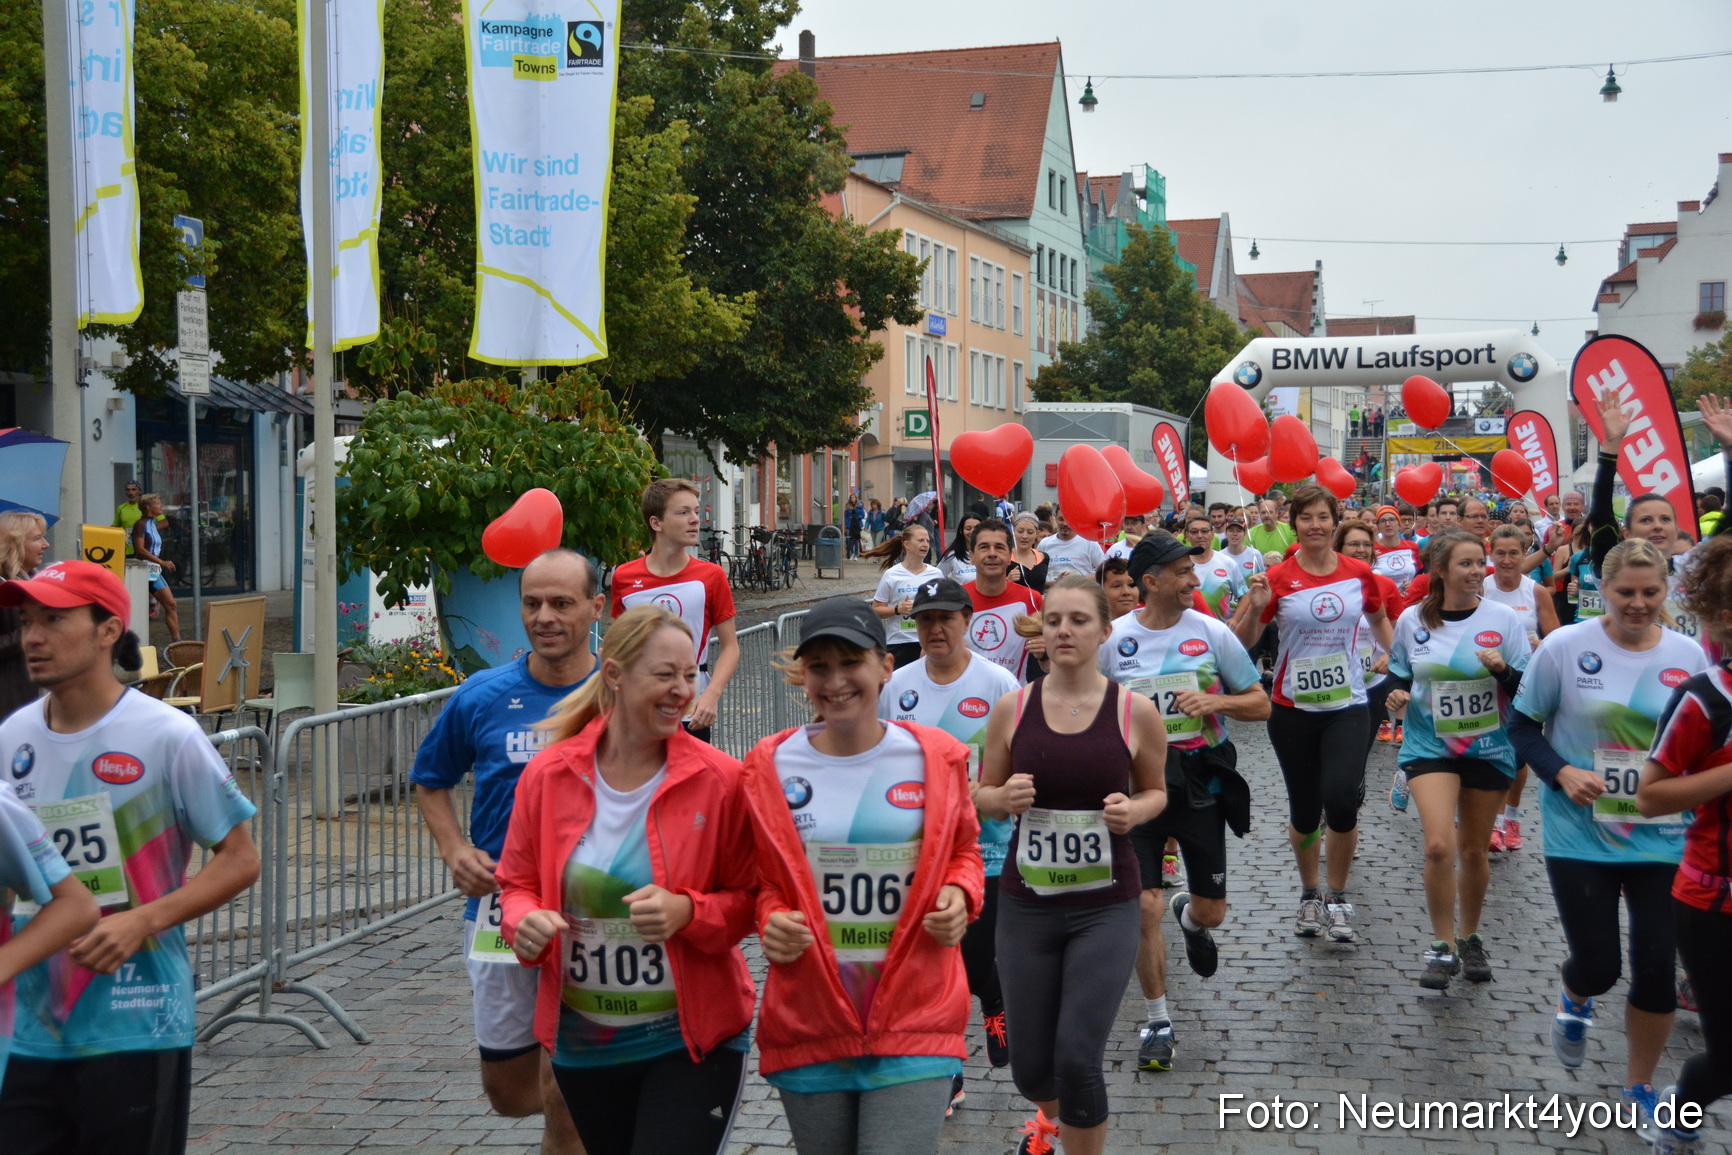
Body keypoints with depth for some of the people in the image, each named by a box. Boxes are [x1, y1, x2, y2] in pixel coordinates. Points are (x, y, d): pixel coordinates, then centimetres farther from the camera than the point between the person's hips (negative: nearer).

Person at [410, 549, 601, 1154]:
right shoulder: (482, 697, 0)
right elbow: (431, 781, 14)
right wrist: (455, 850, -3)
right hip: (499, 906, 3)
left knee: (562, 1095, -2)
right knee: (507, 1091, 13)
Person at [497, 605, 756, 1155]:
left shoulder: (718, 779, -12)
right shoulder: (548, 774, -5)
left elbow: (749, 898, -5)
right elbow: (517, 884, 7)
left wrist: (688, 912, -23)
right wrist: (526, 923, -15)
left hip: (692, 1041, -3)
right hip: (582, 1043, 3)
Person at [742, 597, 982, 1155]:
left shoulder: (937, 758, -1)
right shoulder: (771, 765, -1)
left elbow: (963, 850, 14)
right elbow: (758, 878, 10)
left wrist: (960, 895, -6)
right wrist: (772, 920, -10)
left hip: (915, 1023, -1)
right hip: (807, 1022, 1)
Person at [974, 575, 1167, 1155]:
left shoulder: (1136, 712, -7)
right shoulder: (1011, 708, -3)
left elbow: (1155, 790, 9)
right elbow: (983, 797, 8)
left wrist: (1135, 811, -14)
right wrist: (1005, 798, -15)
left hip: (1106, 907, -2)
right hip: (1026, 905, 2)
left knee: (1077, 1060, -14)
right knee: (1030, 1065, 10)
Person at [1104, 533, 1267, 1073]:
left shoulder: (1211, 632, -2)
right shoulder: (1112, 640, -4)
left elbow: (1260, 703, 2)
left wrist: (1215, 702, -16)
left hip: (1201, 780, 1)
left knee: (1211, 911, 9)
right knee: (1144, 907, -9)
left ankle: (1191, 917, 50)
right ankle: (1157, 1020, 10)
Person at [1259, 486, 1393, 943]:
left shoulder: (1359, 573, 1)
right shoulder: (1278, 578, -6)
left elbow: (1379, 621, 20)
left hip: (1348, 706, 0)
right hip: (1293, 708, 0)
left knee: (1341, 801, -17)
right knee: (1304, 812, 9)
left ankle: (1338, 898, 5)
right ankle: (1310, 895, 33)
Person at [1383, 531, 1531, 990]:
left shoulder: (1503, 618, -6)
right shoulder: (1412, 620, -3)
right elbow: (1399, 672, 11)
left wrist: (1503, 669, -24)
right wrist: (1397, 693, -10)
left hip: (1489, 747, 1)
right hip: (1429, 746, -1)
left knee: (1474, 851, 12)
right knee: (1439, 846, -17)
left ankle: (1469, 939, 34)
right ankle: (1442, 947, 0)